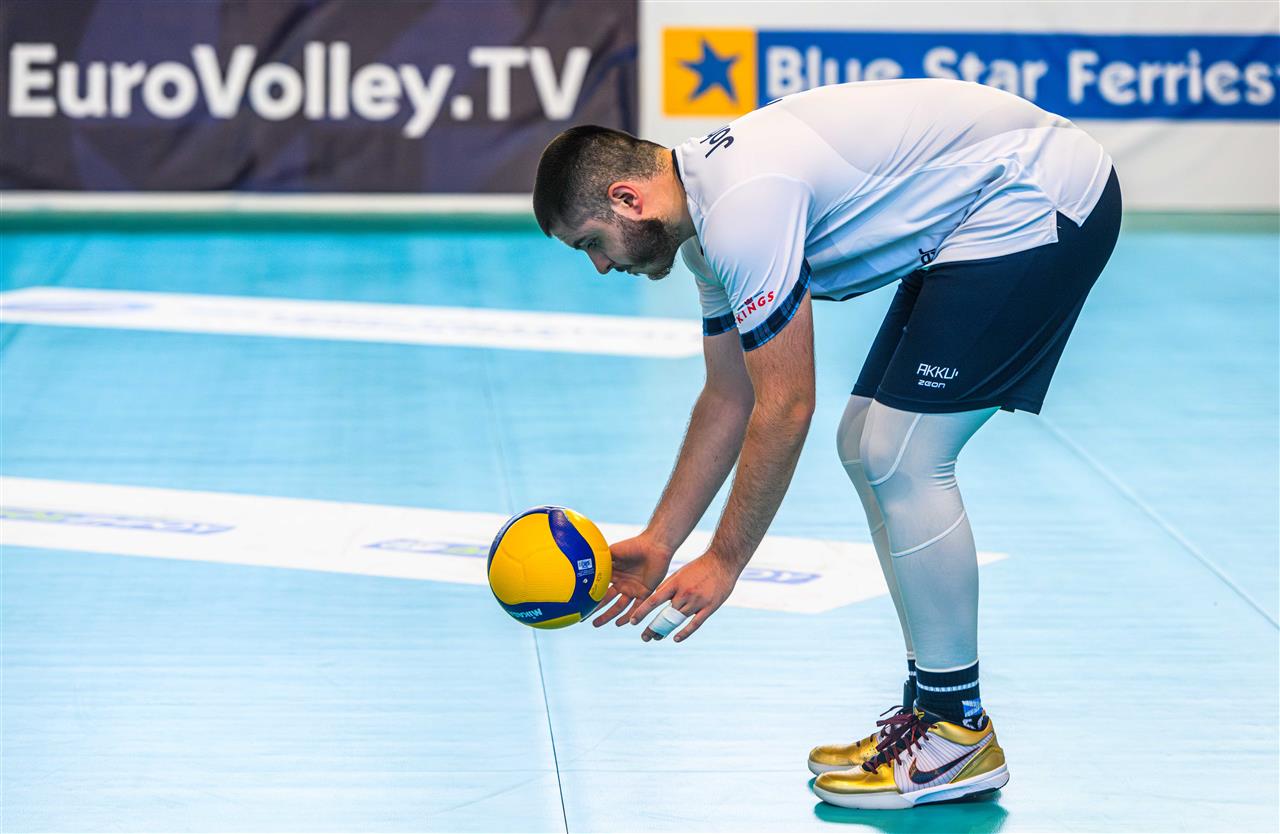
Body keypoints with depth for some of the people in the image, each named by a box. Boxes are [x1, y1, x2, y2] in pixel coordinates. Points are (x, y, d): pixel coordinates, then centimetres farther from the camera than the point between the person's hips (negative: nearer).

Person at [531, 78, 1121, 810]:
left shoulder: (742, 209, -23)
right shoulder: (707, 212, 9)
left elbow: (785, 409, -19)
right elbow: (729, 399, 18)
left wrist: (724, 562, -9)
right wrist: (659, 543, 17)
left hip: (1039, 201, -11)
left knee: (901, 459, -12)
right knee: (868, 446, 10)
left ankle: (961, 735, -1)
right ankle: (933, 709, 18)